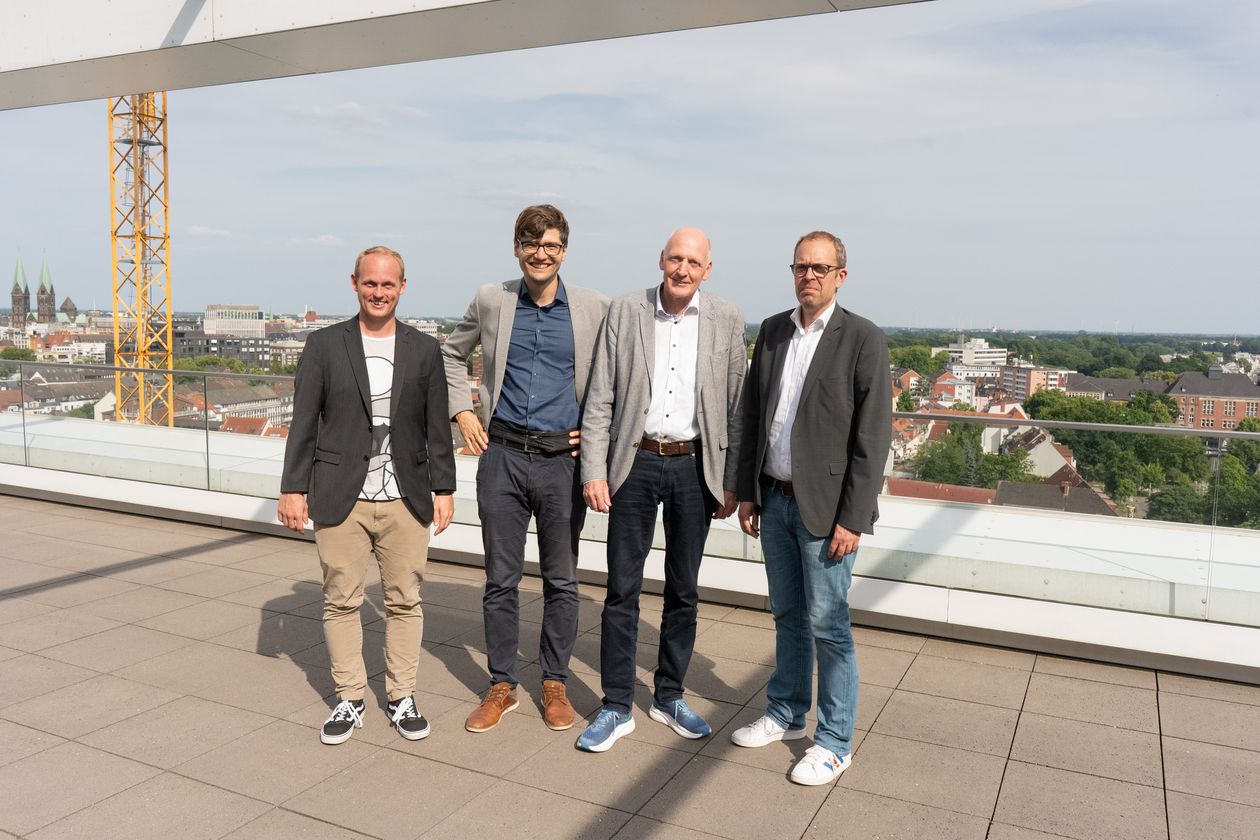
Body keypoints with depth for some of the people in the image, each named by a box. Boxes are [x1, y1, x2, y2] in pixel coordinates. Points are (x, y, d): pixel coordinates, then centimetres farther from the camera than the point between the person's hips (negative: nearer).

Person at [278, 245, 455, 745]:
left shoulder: (424, 351, 6)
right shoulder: (324, 346, 2)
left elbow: (437, 428, 7)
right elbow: (303, 422, 2)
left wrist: (443, 489, 4)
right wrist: (293, 488, -1)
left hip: (406, 501, 1)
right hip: (340, 499, -1)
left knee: (405, 601, 7)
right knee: (341, 601, 6)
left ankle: (403, 698, 21)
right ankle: (349, 700, 21)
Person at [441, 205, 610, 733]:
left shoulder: (594, 309, -1)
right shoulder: (490, 301, 3)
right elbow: (451, 356, 18)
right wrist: (462, 413, 8)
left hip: (563, 458, -1)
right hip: (503, 455, 1)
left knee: (561, 580, 9)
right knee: (501, 579, 8)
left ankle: (554, 683, 26)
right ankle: (502, 685, 23)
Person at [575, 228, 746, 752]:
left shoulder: (726, 320, 1)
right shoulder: (624, 312, -1)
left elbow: (735, 406, 4)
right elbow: (600, 399, -1)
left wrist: (731, 481, 2)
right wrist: (594, 471, -6)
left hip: (694, 467, 1)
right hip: (635, 462, -1)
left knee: (684, 590, 11)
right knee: (622, 588, 3)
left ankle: (669, 697, 28)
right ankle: (617, 708, 16)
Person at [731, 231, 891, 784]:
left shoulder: (864, 340, -9)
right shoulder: (772, 331, 8)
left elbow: (872, 438, -11)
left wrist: (851, 519, -14)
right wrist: (748, 491, 8)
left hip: (824, 506, -5)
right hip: (775, 500, 5)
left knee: (827, 625, 1)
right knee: (787, 616, 17)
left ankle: (834, 742, 16)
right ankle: (786, 714, 33)